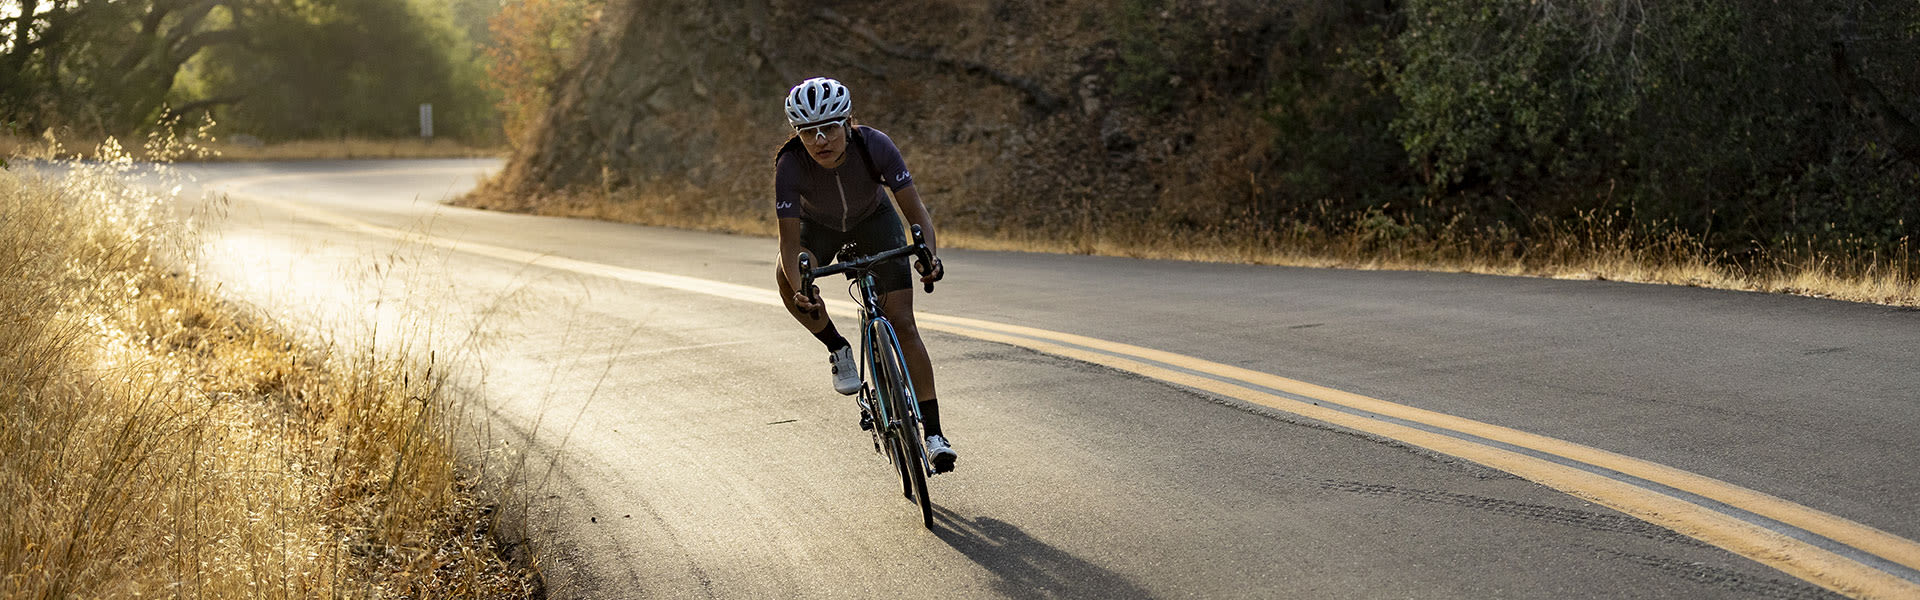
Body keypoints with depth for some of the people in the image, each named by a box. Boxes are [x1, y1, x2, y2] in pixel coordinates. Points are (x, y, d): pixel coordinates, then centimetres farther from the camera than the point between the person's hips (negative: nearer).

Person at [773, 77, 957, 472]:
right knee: (787, 279, -32)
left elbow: (915, 209, -32)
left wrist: (929, 254, -51)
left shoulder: (874, 146, -34)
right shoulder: (790, 165, -34)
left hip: (874, 220, -1)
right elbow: (790, 240, -34)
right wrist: (799, 289, -52)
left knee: (902, 324, -12)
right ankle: (838, 350, -6)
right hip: (819, 226, 1)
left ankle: (934, 434, -9)